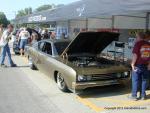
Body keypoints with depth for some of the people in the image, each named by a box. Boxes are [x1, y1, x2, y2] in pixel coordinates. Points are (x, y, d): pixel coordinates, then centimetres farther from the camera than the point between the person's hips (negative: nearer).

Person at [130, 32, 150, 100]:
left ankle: (134, 96, 7)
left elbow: (135, 55, -16)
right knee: (144, 80, 12)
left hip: (138, 65, -5)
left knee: (135, 81, 3)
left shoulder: (138, 44, -11)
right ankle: (143, 95, 17)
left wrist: (132, 64, -9)